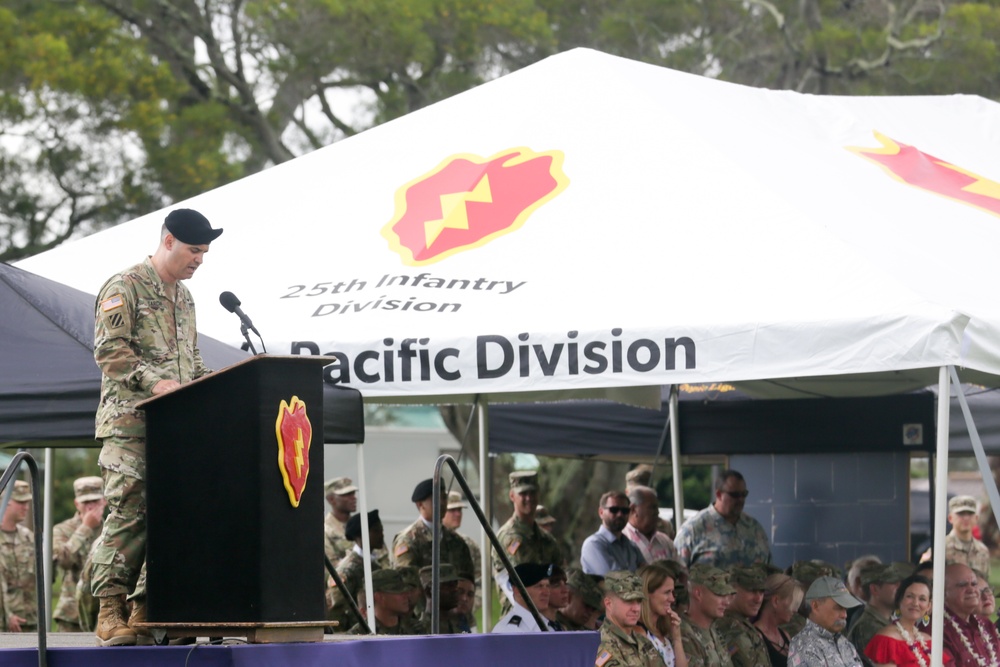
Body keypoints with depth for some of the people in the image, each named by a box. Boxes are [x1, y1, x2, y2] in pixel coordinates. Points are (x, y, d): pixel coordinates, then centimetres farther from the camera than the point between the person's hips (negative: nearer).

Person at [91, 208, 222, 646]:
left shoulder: (184, 298, 23)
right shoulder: (124, 287, -2)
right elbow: (109, 349, -12)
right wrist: (154, 382, -22)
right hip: (130, 423, -8)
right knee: (128, 512, -13)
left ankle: (145, 611, 4)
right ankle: (110, 613, -13)